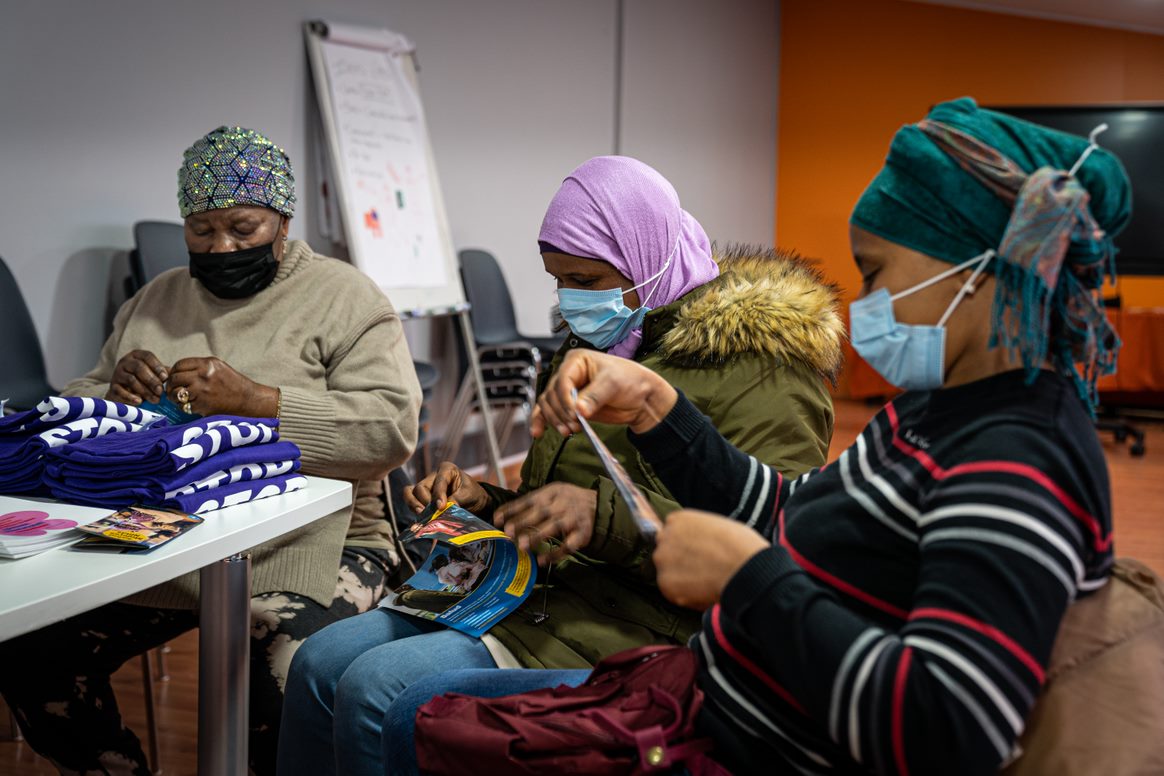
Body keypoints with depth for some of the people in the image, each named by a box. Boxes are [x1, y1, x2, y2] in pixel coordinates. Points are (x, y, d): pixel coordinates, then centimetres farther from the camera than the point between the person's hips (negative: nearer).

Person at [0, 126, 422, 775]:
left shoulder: (343, 298, 2)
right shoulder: (158, 300, 19)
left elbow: (392, 427, -11)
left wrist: (254, 401, -20)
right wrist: (113, 394, -3)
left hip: (302, 547, -5)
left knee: (288, 692, -32)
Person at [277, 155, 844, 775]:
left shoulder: (754, 360, -9)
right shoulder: (597, 347, 20)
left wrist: (605, 517, -31)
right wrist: (485, 503, 8)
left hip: (633, 633, -9)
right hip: (534, 594, 9)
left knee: (375, 690, -21)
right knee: (321, 664, -5)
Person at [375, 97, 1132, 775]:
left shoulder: (1019, 464, -26)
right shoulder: (943, 409, 4)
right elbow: (783, 521, 10)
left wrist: (747, 575, -27)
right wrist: (652, 405, 0)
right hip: (713, 696, 9)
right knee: (421, 715, 16)